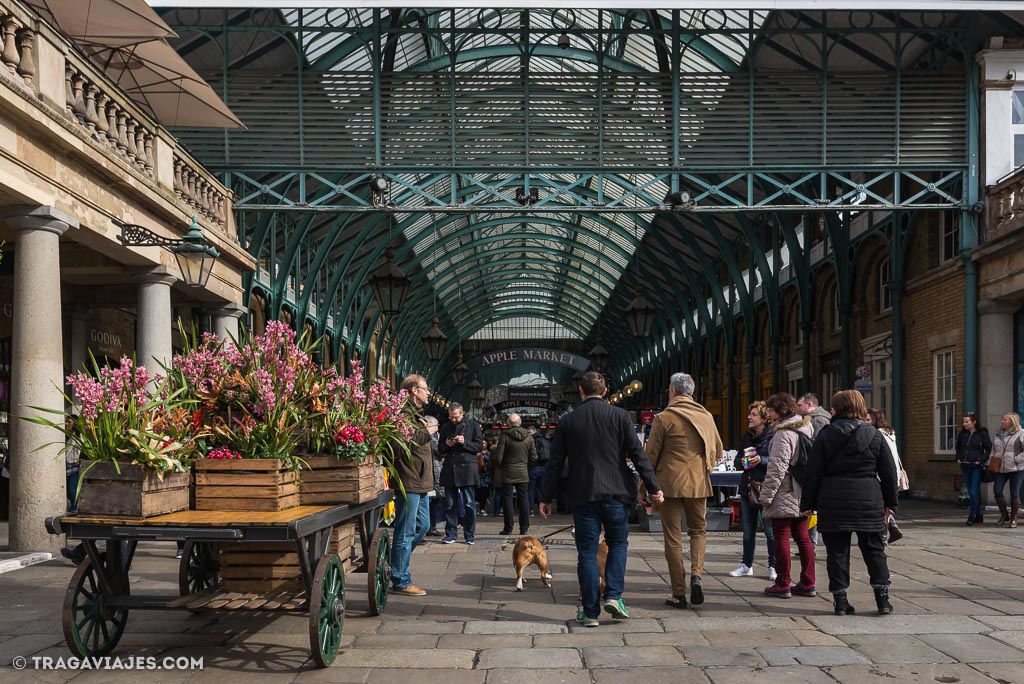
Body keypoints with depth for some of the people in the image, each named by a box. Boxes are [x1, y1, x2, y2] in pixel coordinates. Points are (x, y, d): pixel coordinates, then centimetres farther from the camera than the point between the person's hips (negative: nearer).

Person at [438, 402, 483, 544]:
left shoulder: (473, 425, 3)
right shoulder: (446, 428, 13)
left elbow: (479, 446, -1)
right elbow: (440, 450, 18)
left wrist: (465, 442, -15)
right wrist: (446, 445, -3)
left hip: (467, 468, -3)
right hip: (450, 469, 3)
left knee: (469, 504, -1)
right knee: (450, 504, 4)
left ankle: (470, 535, 6)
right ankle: (450, 534, 11)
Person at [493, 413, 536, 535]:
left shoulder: (505, 437, -12)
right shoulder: (528, 437, -3)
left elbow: (498, 458, -11)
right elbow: (534, 457, 1)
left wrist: (499, 465, 11)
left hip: (508, 474, -3)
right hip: (523, 474, 3)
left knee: (507, 499, 4)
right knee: (524, 499, 9)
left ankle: (508, 528, 5)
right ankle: (524, 527, 10)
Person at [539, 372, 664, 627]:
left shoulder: (567, 422, 3)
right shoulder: (619, 416, 0)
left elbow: (555, 464, 5)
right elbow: (638, 454, -3)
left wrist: (547, 498, 11)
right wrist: (654, 488, 1)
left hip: (582, 496, 0)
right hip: (615, 492, 0)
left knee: (587, 552, 5)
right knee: (618, 543, 17)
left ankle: (590, 612, 6)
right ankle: (613, 596, 2)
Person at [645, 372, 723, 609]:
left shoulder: (663, 418, -8)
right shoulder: (706, 416, 5)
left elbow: (651, 454, -5)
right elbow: (718, 450, 13)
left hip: (670, 483, -3)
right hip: (698, 483, 3)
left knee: (673, 536, 4)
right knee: (698, 530, 18)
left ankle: (679, 593, 5)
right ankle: (696, 574, -7)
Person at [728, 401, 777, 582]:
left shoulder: (773, 437, -9)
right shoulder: (747, 437, 14)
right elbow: (736, 461, 18)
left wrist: (761, 460, -23)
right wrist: (742, 462, -3)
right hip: (747, 488, 7)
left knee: (770, 530, 0)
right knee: (748, 531, 14)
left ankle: (773, 567, 10)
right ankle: (746, 565, 23)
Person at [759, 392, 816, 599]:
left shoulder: (783, 434, -15)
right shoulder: (805, 429, 12)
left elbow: (777, 467, -18)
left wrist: (766, 495, -13)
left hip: (784, 496, -9)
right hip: (802, 495, 9)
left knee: (781, 538, -2)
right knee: (802, 537, 12)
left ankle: (782, 585, 3)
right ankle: (808, 583, 15)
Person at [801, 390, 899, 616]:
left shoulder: (826, 435, -1)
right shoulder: (875, 435, 4)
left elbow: (813, 473, -2)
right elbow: (889, 472, 6)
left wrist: (808, 504, 4)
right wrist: (890, 502, 15)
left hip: (833, 501, -1)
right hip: (869, 501, 1)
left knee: (837, 551, 5)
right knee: (874, 549, 11)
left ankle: (840, 600, 4)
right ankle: (882, 597, 8)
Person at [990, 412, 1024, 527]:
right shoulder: (998, 434, 13)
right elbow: (993, 449, 22)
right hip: (1000, 469, 5)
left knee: (1014, 494, 1)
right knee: (997, 491, -3)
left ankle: (1013, 518, 14)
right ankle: (1004, 515, 15)